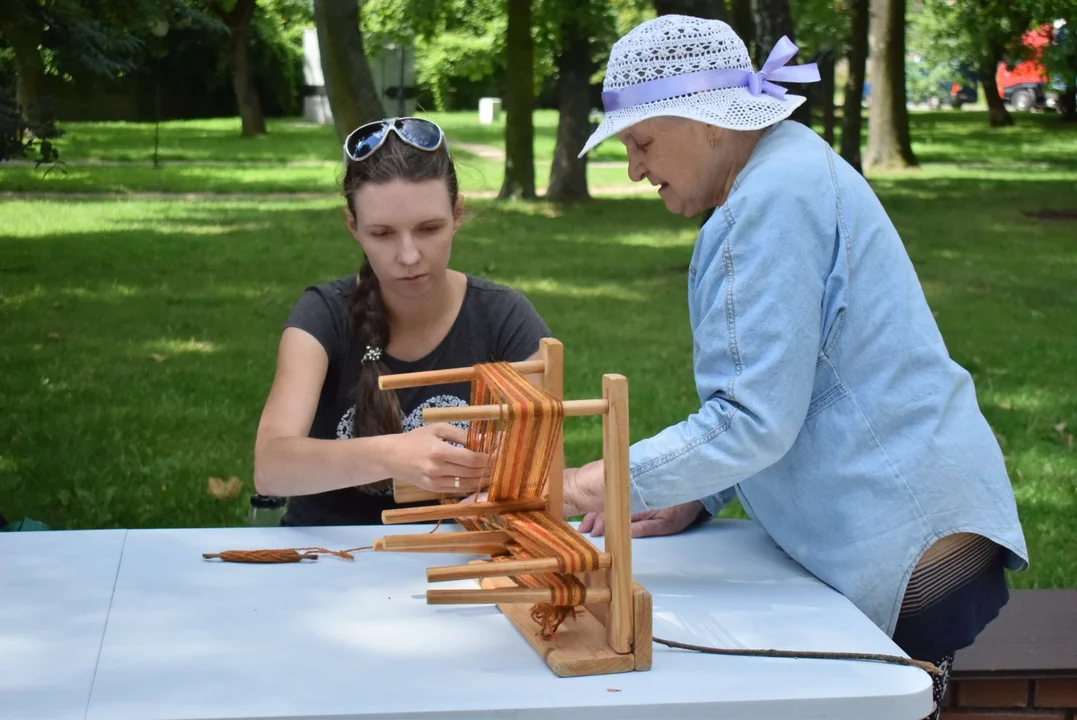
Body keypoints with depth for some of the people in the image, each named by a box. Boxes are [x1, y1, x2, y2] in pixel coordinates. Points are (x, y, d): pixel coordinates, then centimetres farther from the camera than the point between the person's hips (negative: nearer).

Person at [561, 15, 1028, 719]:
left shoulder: (774, 201, -19)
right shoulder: (790, 168, 14)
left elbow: (755, 420, -23)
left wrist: (592, 486, -18)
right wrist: (696, 500, 12)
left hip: (904, 550, -10)